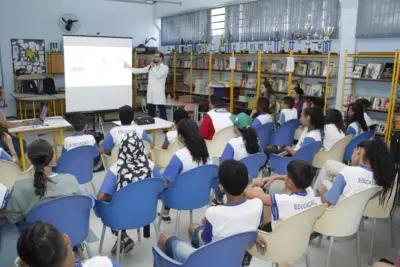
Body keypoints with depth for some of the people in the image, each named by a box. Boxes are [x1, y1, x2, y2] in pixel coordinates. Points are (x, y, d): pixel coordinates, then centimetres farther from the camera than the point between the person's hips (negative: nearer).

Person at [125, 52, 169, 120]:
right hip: (151, 93, 6)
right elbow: (140, 70, 12)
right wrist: (129, 67, 9)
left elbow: (158, 75, -19)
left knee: (162, 114, -4)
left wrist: (153, 67, -7)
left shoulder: (165, 67, -3)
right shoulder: (151, 66, 13)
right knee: (150, 114, 11)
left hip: (159, 94, -5)